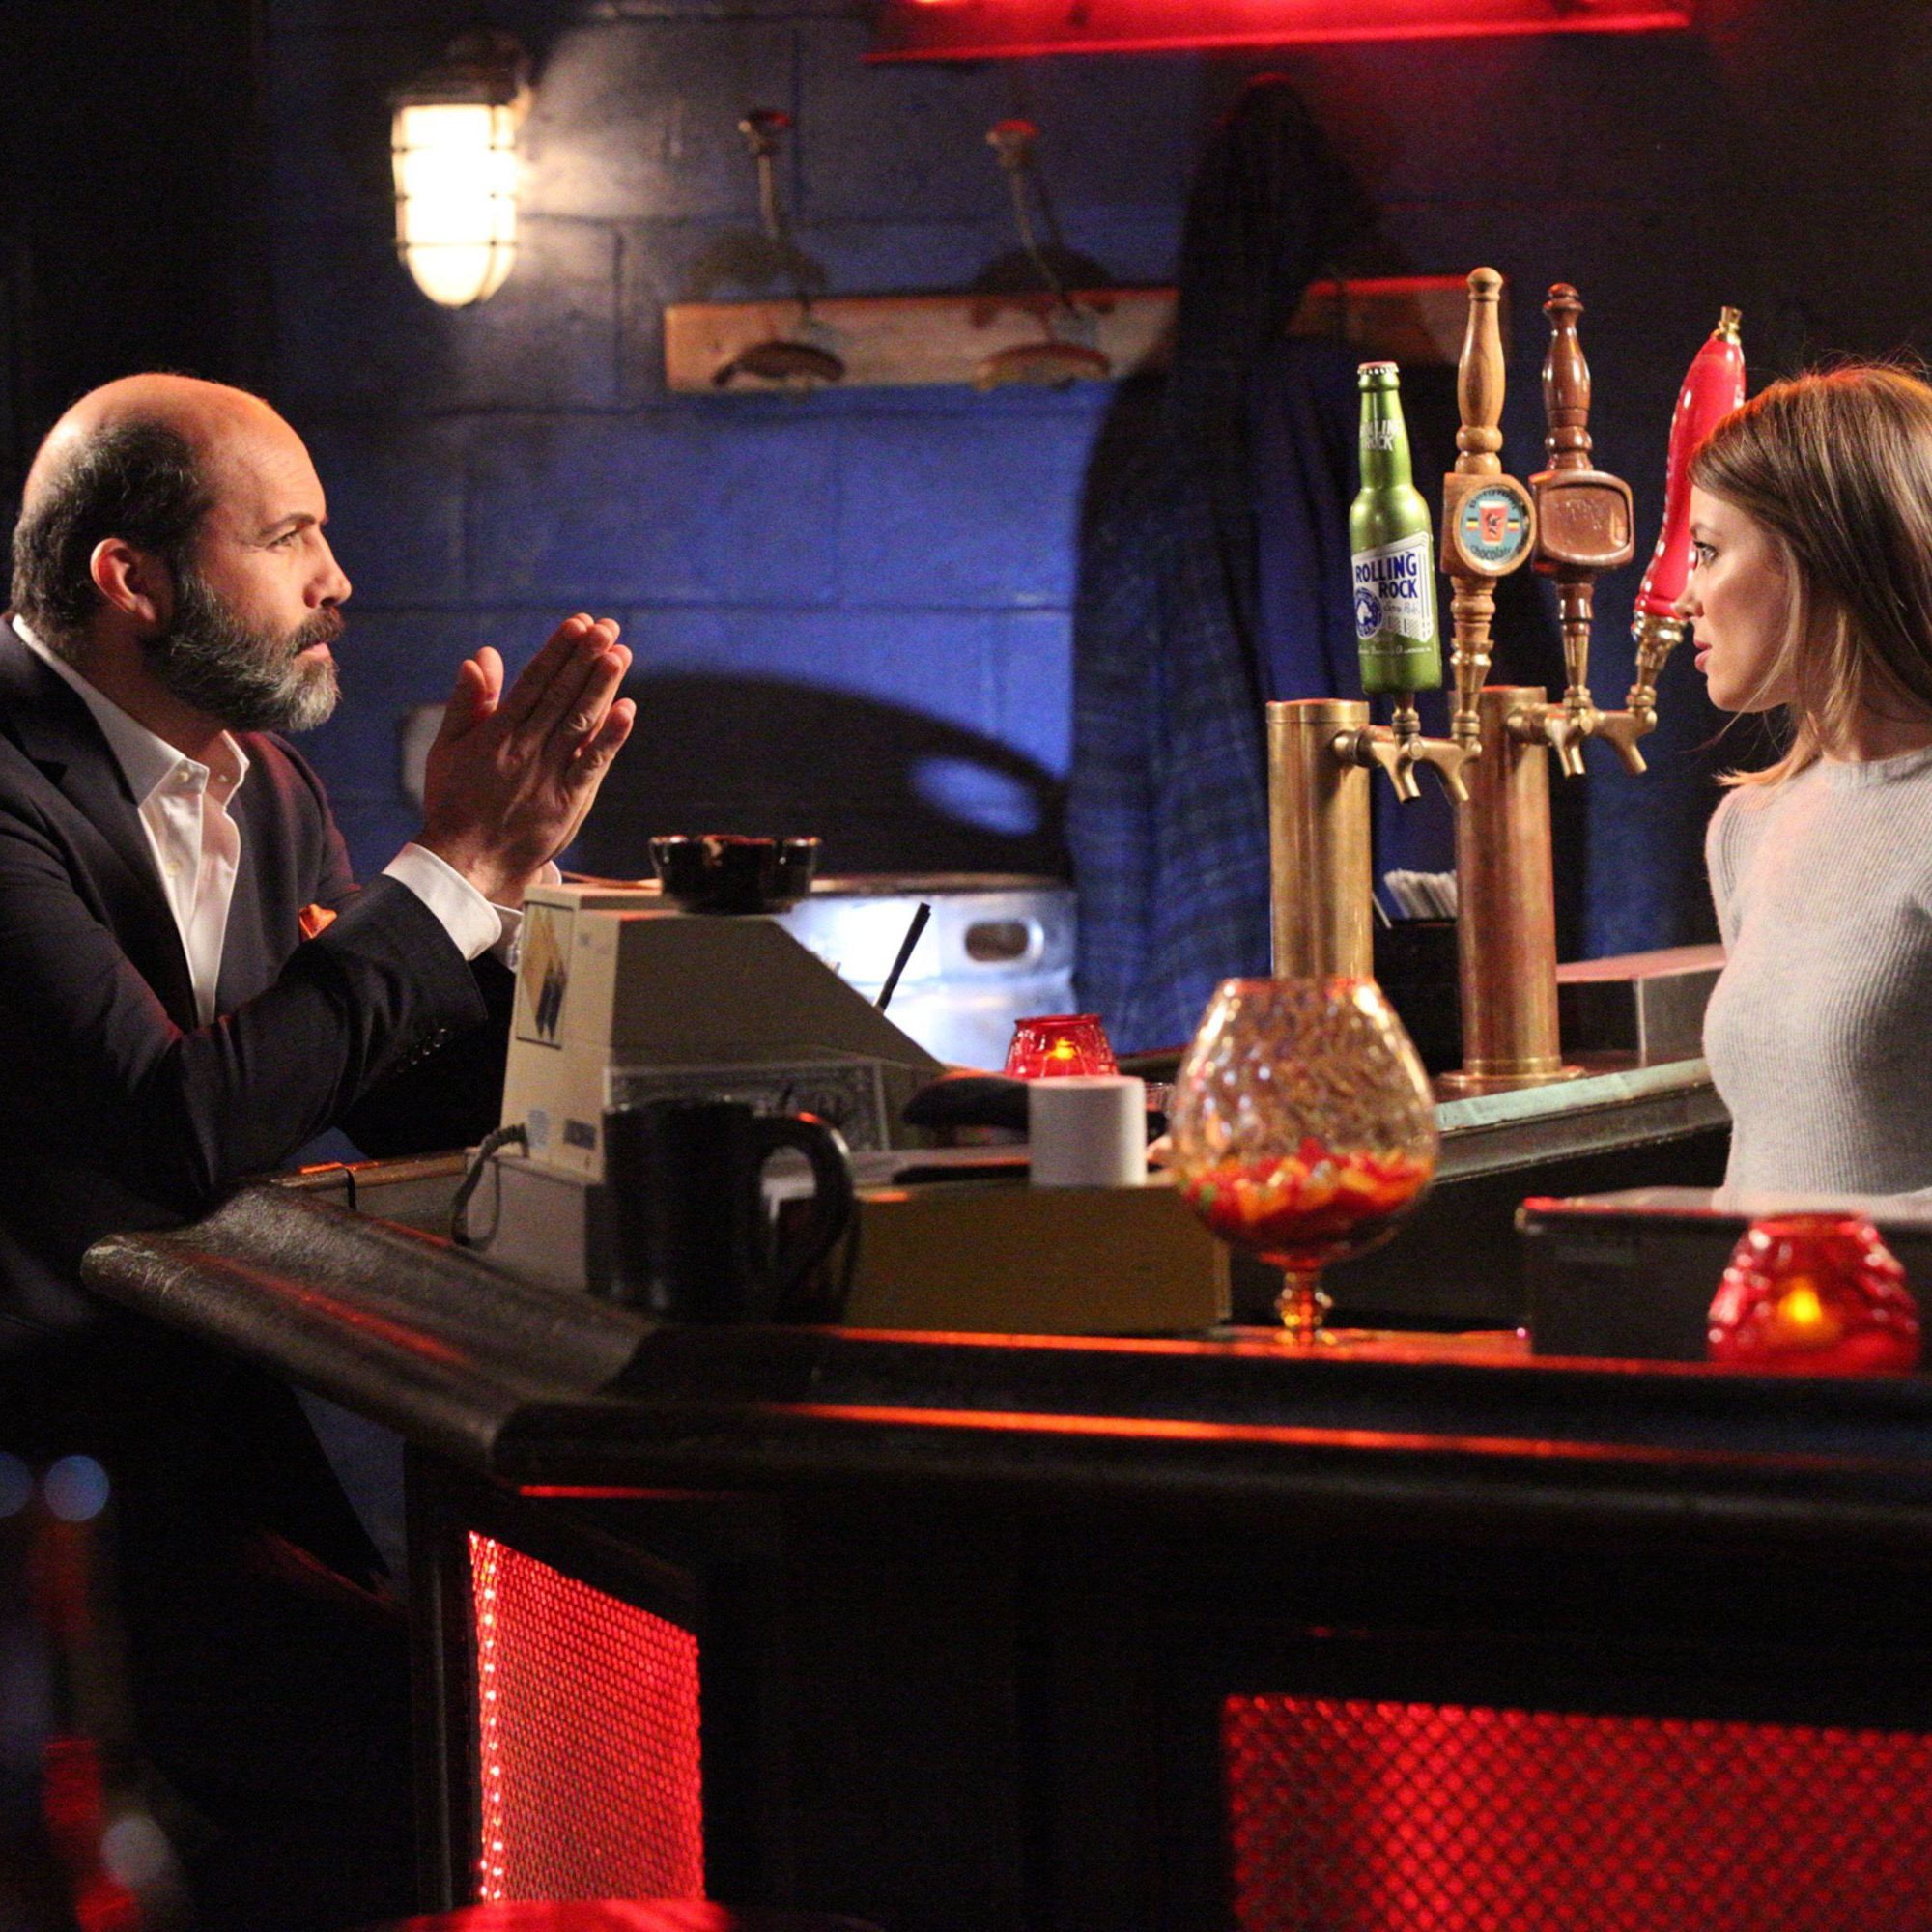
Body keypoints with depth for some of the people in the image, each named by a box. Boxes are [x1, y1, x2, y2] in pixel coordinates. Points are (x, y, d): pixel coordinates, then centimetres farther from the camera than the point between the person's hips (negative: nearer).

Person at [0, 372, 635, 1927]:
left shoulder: (264, 787, 13)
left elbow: (421, 1114, 15)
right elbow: (188, 1129, -26)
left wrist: (498, 864, -1)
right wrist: (454, 875, -18)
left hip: (220, 1422, 8)